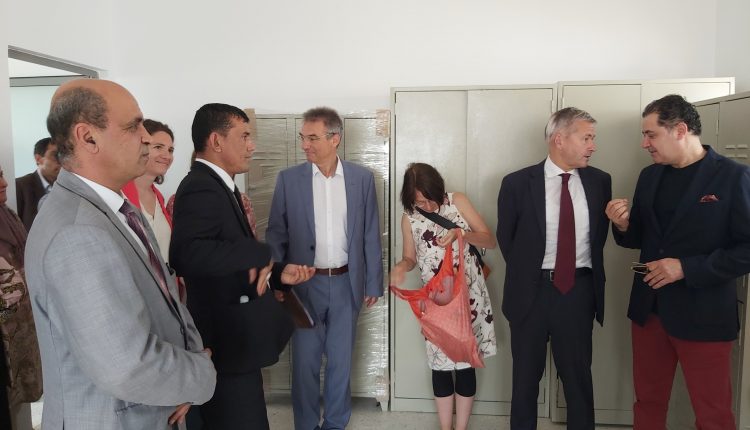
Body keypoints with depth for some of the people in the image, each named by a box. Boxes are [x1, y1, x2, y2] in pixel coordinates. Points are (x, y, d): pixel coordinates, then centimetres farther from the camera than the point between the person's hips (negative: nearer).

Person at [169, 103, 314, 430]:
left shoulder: (217, 186, 13)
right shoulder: (201, 188, -19)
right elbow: (187, 254, -39)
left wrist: (277, 273, 7)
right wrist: (260, 254, -29)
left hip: (231, 340, 10)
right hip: (225, 345, -10)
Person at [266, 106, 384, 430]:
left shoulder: (362, 178, -1)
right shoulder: (288, 179, -3)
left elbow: (370, 235, 3)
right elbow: (276, 234, 0)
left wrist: (373, 283, 4)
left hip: (346, 283, 1)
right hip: (304, 284, -1)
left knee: (341, 359, 13)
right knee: (304, 360, 8)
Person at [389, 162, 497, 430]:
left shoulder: (457, 201, -5)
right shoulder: (409, 217, -2)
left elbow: (490, 240, -4)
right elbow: (411, 258, 7)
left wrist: (461, 234, -23)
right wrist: (401, 266, -16)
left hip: (468, 295, -1)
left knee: (465, 360, 6)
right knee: (440, 362, 7)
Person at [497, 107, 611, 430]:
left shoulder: (599, 181, 0)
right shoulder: (517, 183, -9)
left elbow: (600, 234, 11)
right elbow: (505, 237, 2)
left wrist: (585, 272, 8)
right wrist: (526, 275, 6)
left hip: (579, 290, 2)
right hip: (532, 290, -2)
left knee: (578, 376, 15)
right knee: (526, 375, 15)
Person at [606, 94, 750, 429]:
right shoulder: (649, 176, 7)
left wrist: (687, 268, -20)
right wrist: (623, 225, -8)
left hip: (702, 314, -5)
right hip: (648, 308, 5)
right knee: (647, 402, 17)